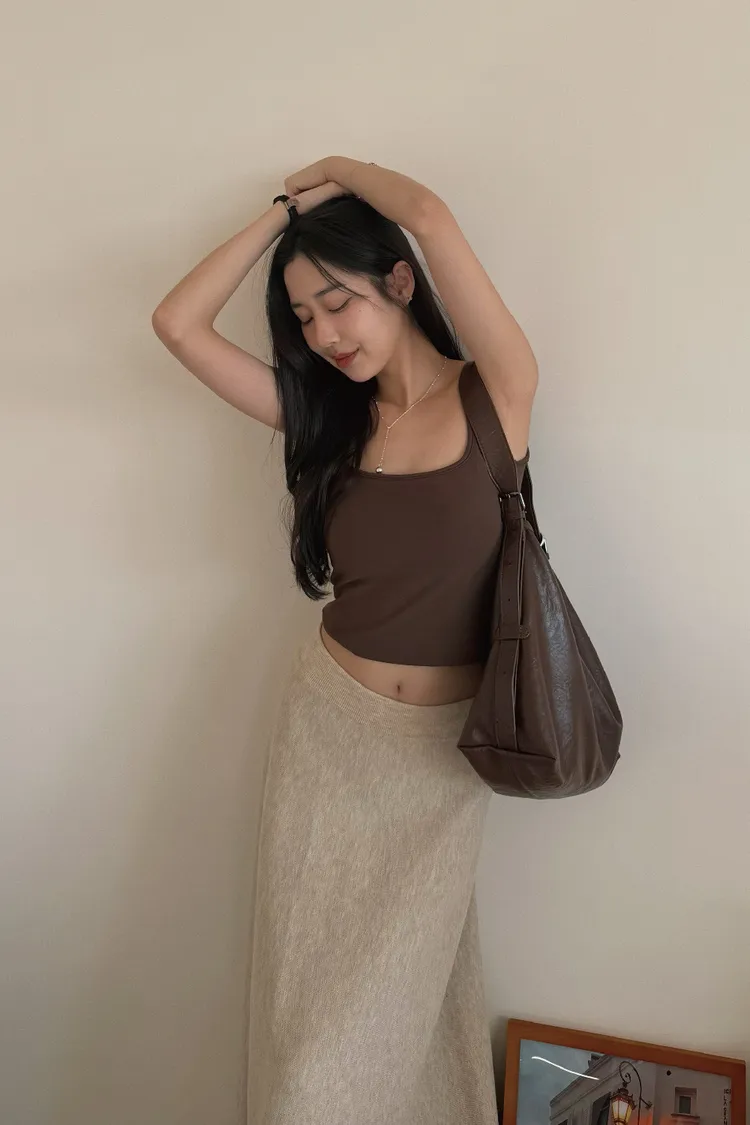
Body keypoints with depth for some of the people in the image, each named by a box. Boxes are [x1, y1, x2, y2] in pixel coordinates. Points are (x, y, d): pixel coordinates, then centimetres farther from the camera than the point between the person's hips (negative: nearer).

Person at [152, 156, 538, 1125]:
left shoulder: (495, 393, -9)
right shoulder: (327, 416, 1)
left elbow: (430, 218, -20)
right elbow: (178, 324, -4)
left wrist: (341, 174, 0)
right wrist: (289, 206, 0)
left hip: (443, 749, -3)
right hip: (327, 724, 3)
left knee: (396, 990, 14)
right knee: (310, 990, 14)